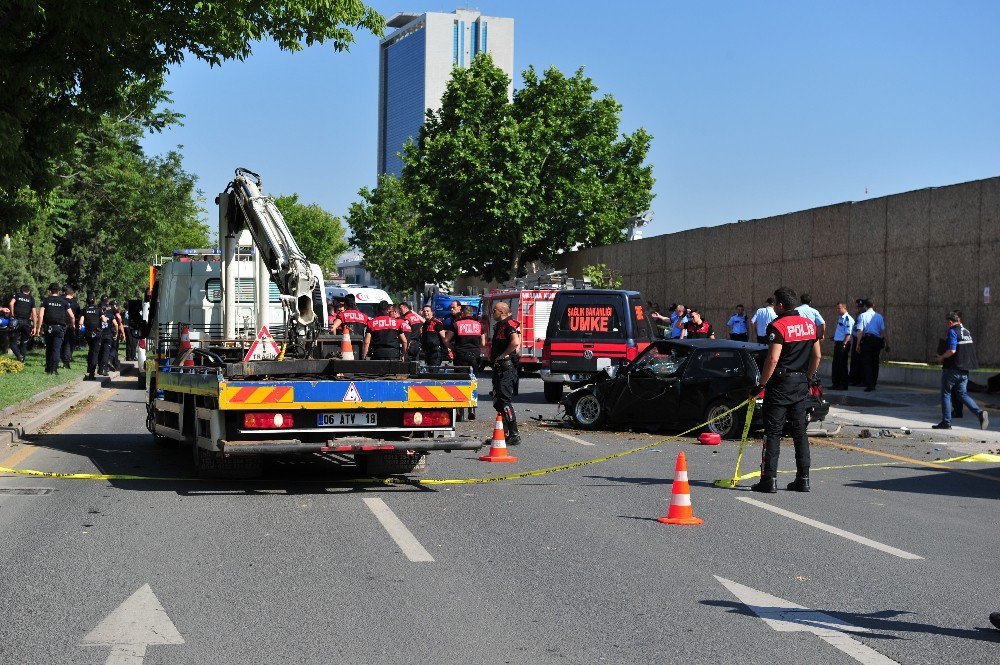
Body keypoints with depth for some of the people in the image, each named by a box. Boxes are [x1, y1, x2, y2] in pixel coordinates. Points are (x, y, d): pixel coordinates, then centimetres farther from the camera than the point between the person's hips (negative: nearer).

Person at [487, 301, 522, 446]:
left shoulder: (509, 324, -14)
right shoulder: (499, 325, 19)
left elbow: (515, 342, -30)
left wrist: (502, 355, -21)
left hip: (506, 368, -11)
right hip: (499, 369, 11)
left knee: (505, 401, -12)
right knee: (498, 402, 14)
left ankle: (514, 436, -11)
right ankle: (503, 434, 19)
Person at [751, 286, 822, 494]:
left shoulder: (778, 326, -14)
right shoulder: (810, 324, 9)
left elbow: (773, 359, -19)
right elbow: (817, 356, 12)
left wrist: (761, 384, -13)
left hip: (780, 383, -7)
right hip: (801, 384, 7)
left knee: (773, 432, -2)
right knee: (799, 431, 11)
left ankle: (769, 479, -5)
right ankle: (803, 479, 12)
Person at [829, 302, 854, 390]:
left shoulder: (848, 319, -14)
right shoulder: (840, 318, 14)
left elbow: (848, 333, -20)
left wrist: (844, 344, -25)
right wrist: (835, 342, 20)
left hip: (843, 344, -9)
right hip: (837, 343, 9)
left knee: (842, 364, -3)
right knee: (835, 364, 13)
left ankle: (844, 385, 5)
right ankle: (836, 384, 22)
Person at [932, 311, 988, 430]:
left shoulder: (952, 331, -12)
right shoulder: (967, 332, 12)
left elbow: (952, 350, -22)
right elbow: (971, 351, 18)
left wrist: (941, 357, -5)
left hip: (952, 369, -7)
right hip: (964, 370, 7)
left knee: (946, 394, 6)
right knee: (962, 394, 14)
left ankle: (946, 422, 7)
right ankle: (980, 412, -7)